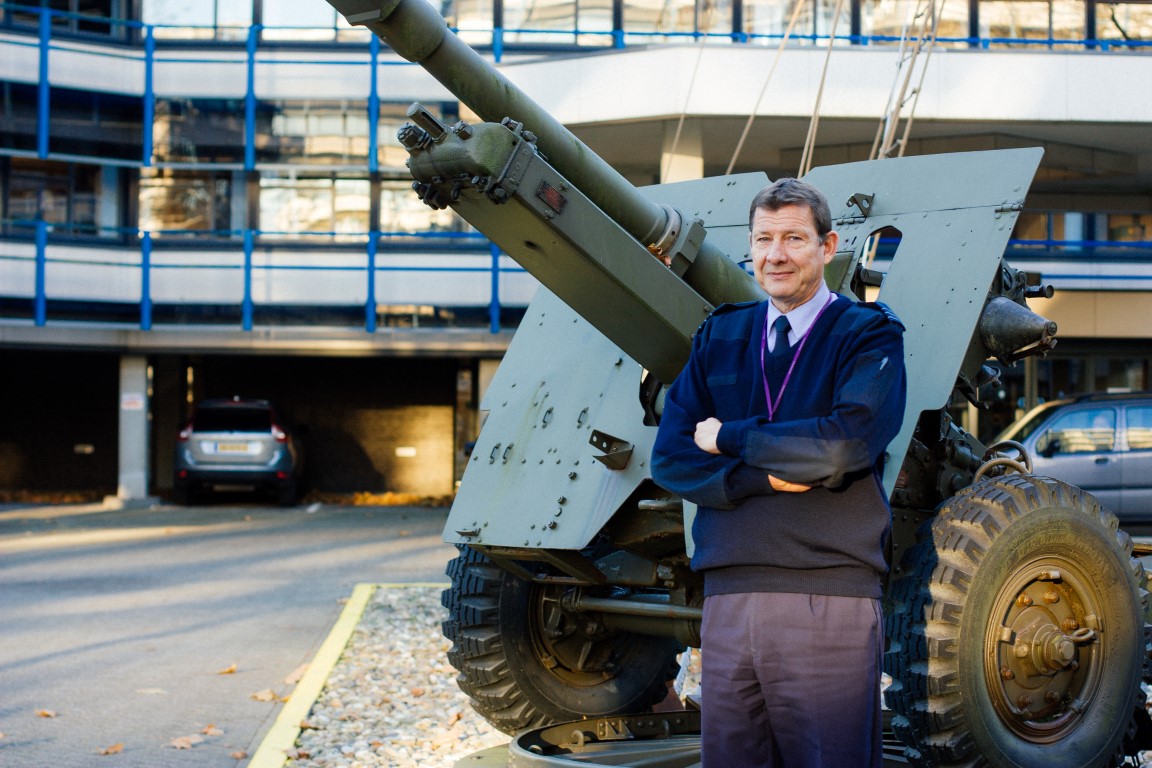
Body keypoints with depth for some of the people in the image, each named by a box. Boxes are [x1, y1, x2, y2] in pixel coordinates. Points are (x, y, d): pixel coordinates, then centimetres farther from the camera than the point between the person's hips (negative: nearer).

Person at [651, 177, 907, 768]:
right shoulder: (718, 337, 15)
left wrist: (730, 439, -5)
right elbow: (669, 459, 5)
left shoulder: (869, 335, 3)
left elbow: (845, 444, -16)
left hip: (828, 603, -4)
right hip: (728, 601, 4)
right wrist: (764, 476, -11)